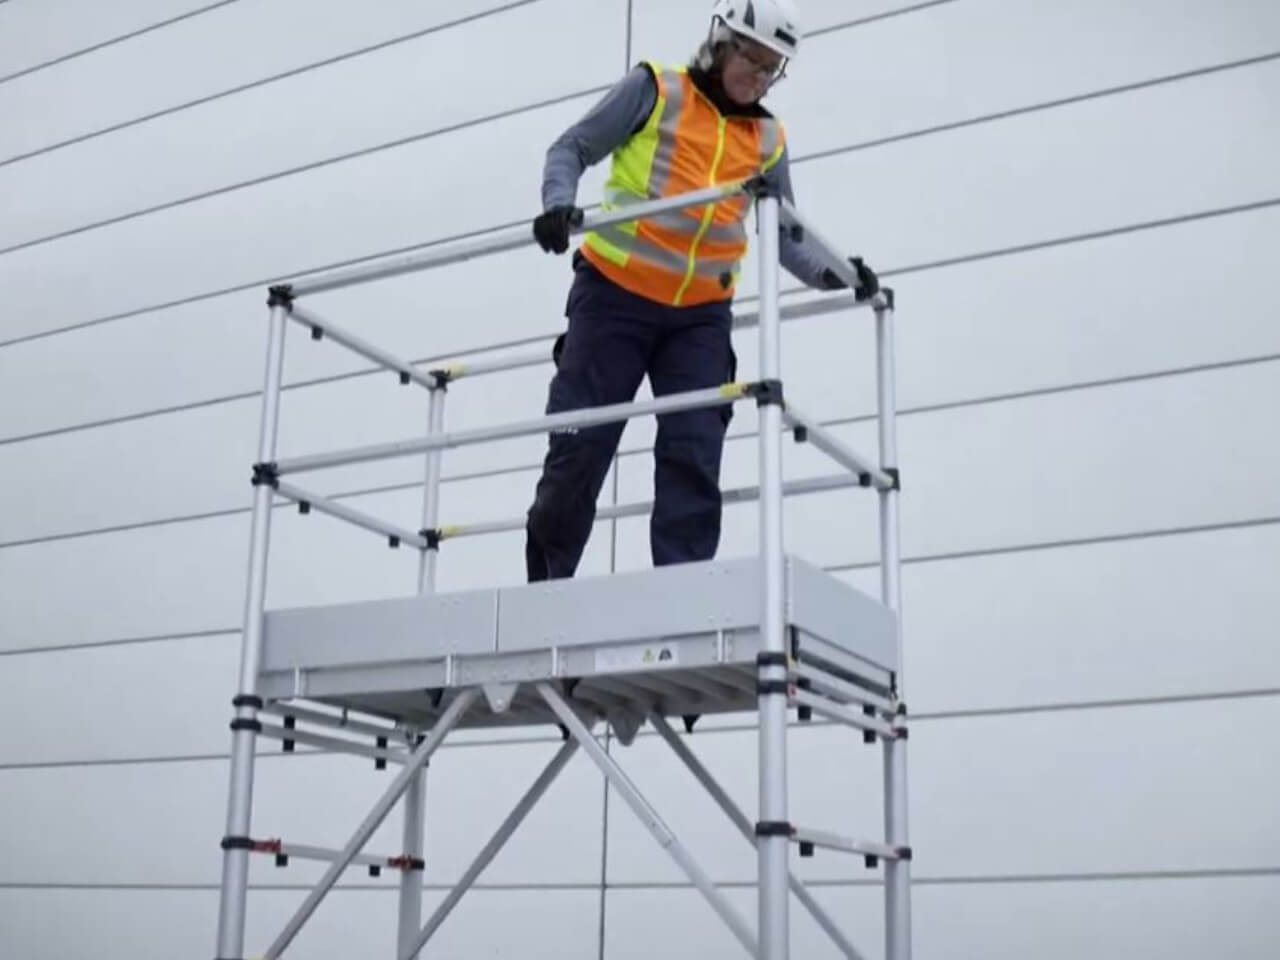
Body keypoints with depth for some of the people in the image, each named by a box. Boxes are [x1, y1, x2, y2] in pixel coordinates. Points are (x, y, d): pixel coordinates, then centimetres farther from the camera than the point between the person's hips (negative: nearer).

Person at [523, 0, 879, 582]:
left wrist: (830, 274, -1)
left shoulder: (768, 140, 12)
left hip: (702, 316, 3)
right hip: (614, 295, -3)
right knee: (579, 450, -2)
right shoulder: (654, 88, 3)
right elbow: (571, 149, 3)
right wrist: (560, 204, -17)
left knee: (693, 459, -8)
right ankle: (543, 586, 13)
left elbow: (784, 237, 17)